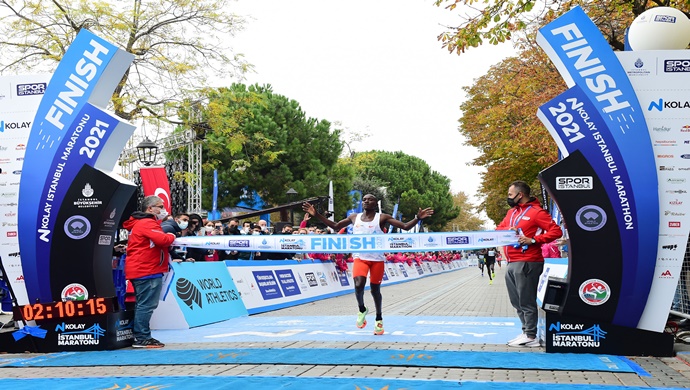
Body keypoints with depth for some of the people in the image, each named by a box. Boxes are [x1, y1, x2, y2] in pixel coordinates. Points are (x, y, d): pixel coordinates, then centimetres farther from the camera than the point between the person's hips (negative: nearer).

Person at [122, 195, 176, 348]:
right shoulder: (147, 224, -14)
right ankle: (142, 338, -7)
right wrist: (171, 237, -6)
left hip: (140, 271, 11)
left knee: (143, 305, 16)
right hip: (147, 271, -11)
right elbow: (162, 240, -25)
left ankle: (139, 336, 21)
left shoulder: (141, 223, 22)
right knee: (146, 305, -9)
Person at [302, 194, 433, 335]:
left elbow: (405, 227, -8)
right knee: (359, 284, -23)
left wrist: (418, 218, -26)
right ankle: (362, 310, 7)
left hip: (377, 258, -1)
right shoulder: (354, 217, 7)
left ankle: (379, 319, 32)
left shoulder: (382, 217, -3)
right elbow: (335, 227, 18)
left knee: (375, 289, 7)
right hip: (360, 257, 1)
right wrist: (316, 215, 11)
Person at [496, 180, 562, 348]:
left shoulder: (536, 212, -8)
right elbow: (498, 229, 18)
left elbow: (556, 231, -12)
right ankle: (527, 331, 20)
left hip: (526, 263, -9)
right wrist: (508, 229, -4)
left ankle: (531, 337, -1)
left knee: (526, 301, -5)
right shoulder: (511, 212, 18)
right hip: (511, 264, 9)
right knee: (517, 301, 12)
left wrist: (533, 240, -19)